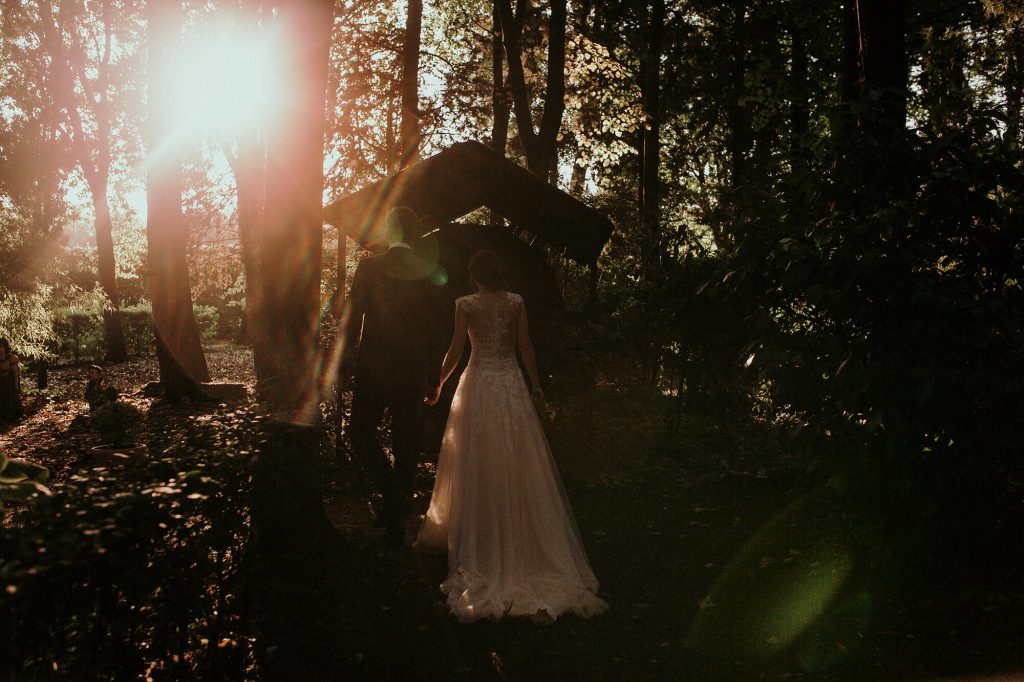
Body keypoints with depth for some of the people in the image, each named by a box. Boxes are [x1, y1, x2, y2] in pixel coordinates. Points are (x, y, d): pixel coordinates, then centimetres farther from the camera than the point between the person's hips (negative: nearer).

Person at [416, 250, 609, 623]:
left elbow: (456, 350, -7)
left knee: (479, 465, 7)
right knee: (517, 465, 9)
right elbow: (525, 347, 1)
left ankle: (481, 542, 15)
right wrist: (535, 384, 11)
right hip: (511, 383, 2)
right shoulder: (516, 302, 0)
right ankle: (521, 541, 15)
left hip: (478, 385, -2)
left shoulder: (466, 305, -6)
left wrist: (438, 384, 5)